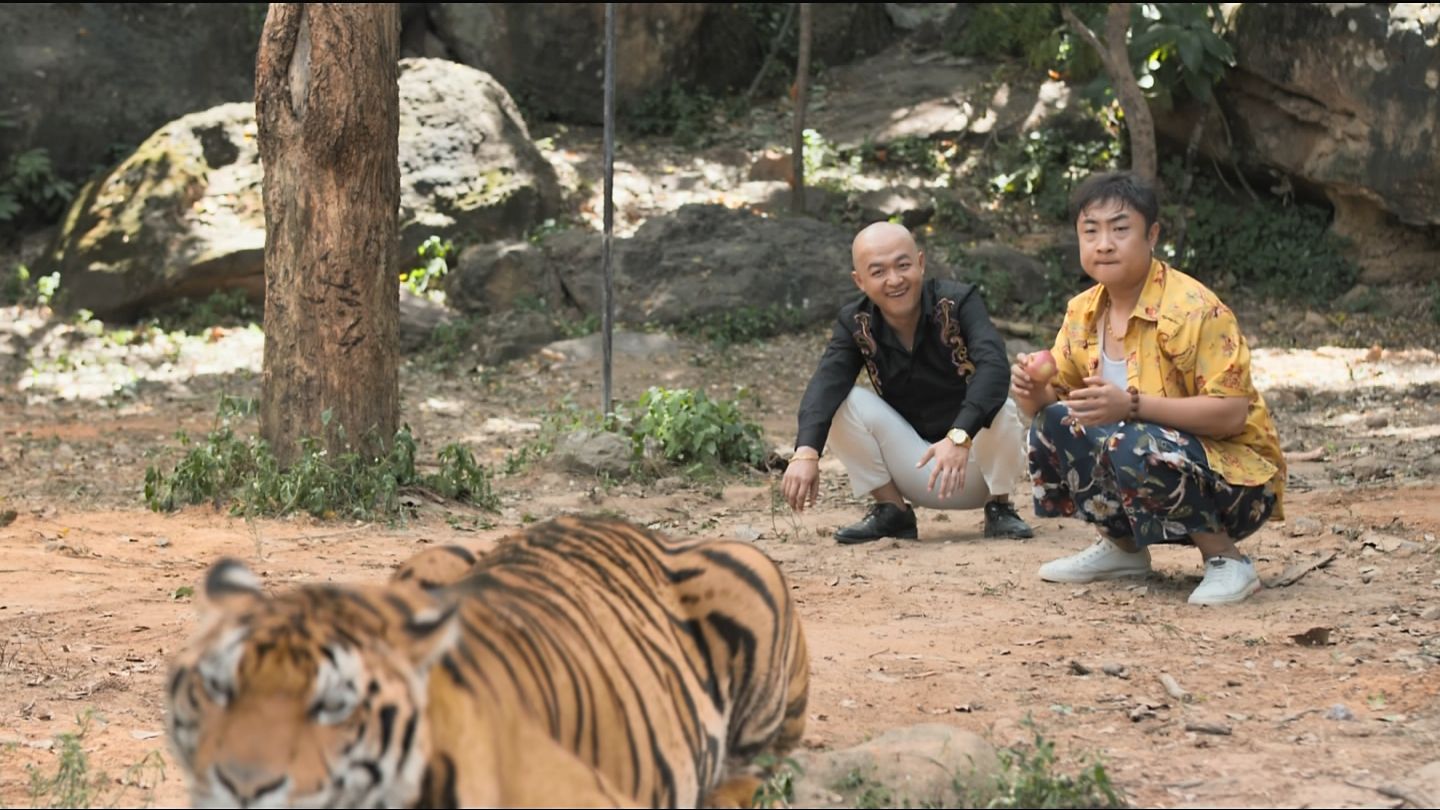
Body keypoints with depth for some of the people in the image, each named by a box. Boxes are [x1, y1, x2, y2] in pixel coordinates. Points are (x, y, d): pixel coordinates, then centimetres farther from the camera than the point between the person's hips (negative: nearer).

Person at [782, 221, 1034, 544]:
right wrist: (806, 453, -45)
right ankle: (892, 511, -2)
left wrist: (959, 438, -51)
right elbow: (825, 383, -25)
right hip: (918, 475, 2)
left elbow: (994, 367, -34)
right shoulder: (855, 324, -6)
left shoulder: (958, 302, -16)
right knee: (843, 403, -18)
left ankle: (999, 507, -5)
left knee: (1001, 412, -33)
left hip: (976, 467, -2)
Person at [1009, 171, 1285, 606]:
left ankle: (1226, 560, -14)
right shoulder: (1083, 313, 1)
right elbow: (1058, 392, 6)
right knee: (1055, 423, -12)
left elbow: (1232, 413, -26)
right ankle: (1122, 547, 6)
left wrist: (1132, 404, -36)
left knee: (1132, 445, -34)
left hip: (1237, 474, -7)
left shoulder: (1193, 309, -20)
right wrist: (1035, 392, -20)